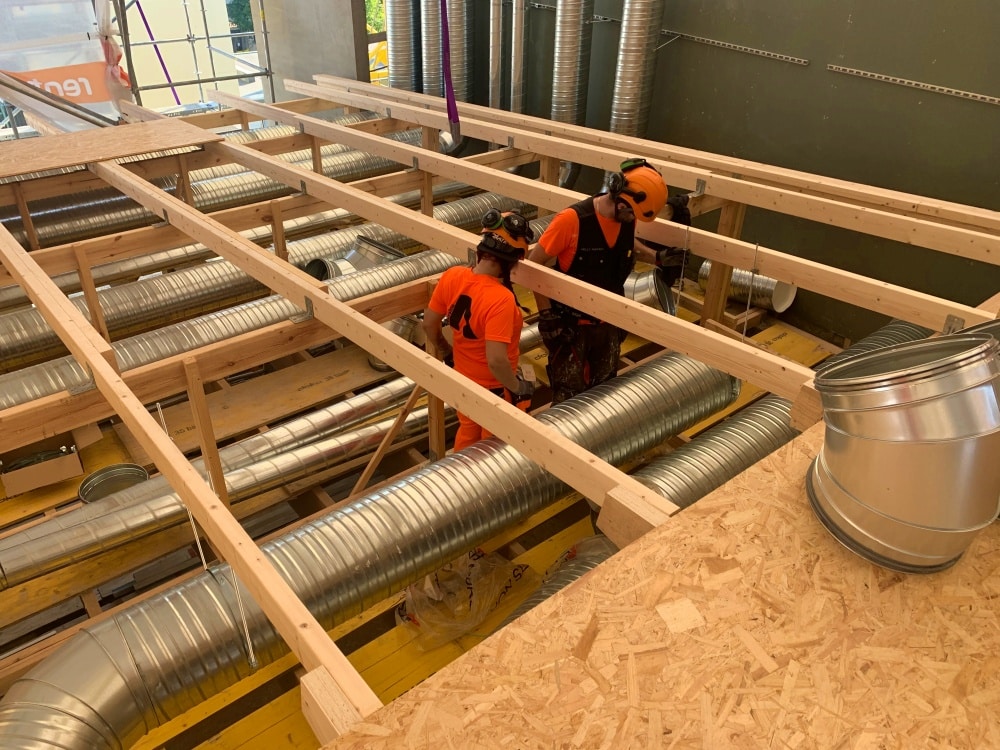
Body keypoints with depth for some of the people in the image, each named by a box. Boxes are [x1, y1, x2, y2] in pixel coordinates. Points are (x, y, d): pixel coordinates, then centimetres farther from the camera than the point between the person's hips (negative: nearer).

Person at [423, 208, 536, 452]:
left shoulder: (452, 276, -15)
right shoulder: (501, 299, -35)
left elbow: (429, 324, -3)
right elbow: (496, 360, -36)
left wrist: (444, 351, 15)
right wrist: (518, 387, -18)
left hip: (463, 379, 6)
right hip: (495, 388, -6)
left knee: (467, 432, 32)